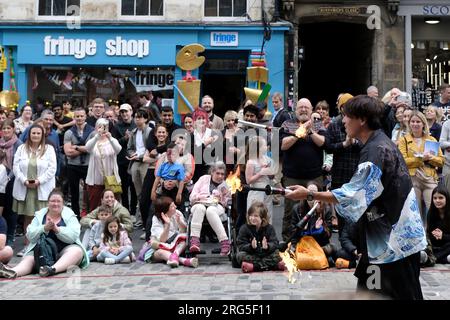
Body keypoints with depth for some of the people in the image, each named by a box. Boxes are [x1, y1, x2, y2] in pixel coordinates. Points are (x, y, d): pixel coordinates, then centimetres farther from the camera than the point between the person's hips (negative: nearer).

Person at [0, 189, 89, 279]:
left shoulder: (69, 215, 4)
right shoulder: (39, 215, 10)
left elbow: (73, 236, -11)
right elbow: (30, 236, -1)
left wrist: (57, 229, -26)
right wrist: (44, 228, -18)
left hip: (64, 250, -2)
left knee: (77, 251, -32)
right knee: (29, 258, -26)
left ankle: (53, 269, -55)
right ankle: (13, 272, -56)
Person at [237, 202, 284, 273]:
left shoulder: (269, 228, 0)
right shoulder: (244, 228, -3)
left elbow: (275, 243, -9)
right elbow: (241, 246, -9)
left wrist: (267, 246, -32)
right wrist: (250, 246, -30)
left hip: (266, 255, 1)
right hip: (251, 255, -1)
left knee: (277, 253, -21)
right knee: (240, 255, -28)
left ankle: (253, 266, -30)